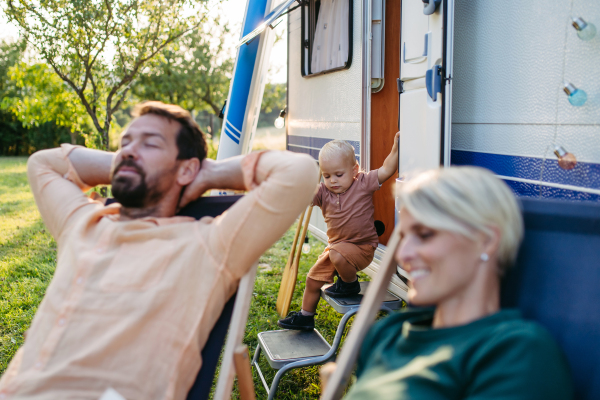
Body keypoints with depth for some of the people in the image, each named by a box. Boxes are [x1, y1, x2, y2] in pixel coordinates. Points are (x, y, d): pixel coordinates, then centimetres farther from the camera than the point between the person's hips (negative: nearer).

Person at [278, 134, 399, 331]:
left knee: (337, 255, -36)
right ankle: (305, 316, 32)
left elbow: (386, 170, -19)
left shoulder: (363, 183, -12)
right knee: (313, 278, 11)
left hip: (362, 247, -6)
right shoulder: (324, 191, -2)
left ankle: (350, 284, -4)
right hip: (336, 246, 6)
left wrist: (395, 148, -29)